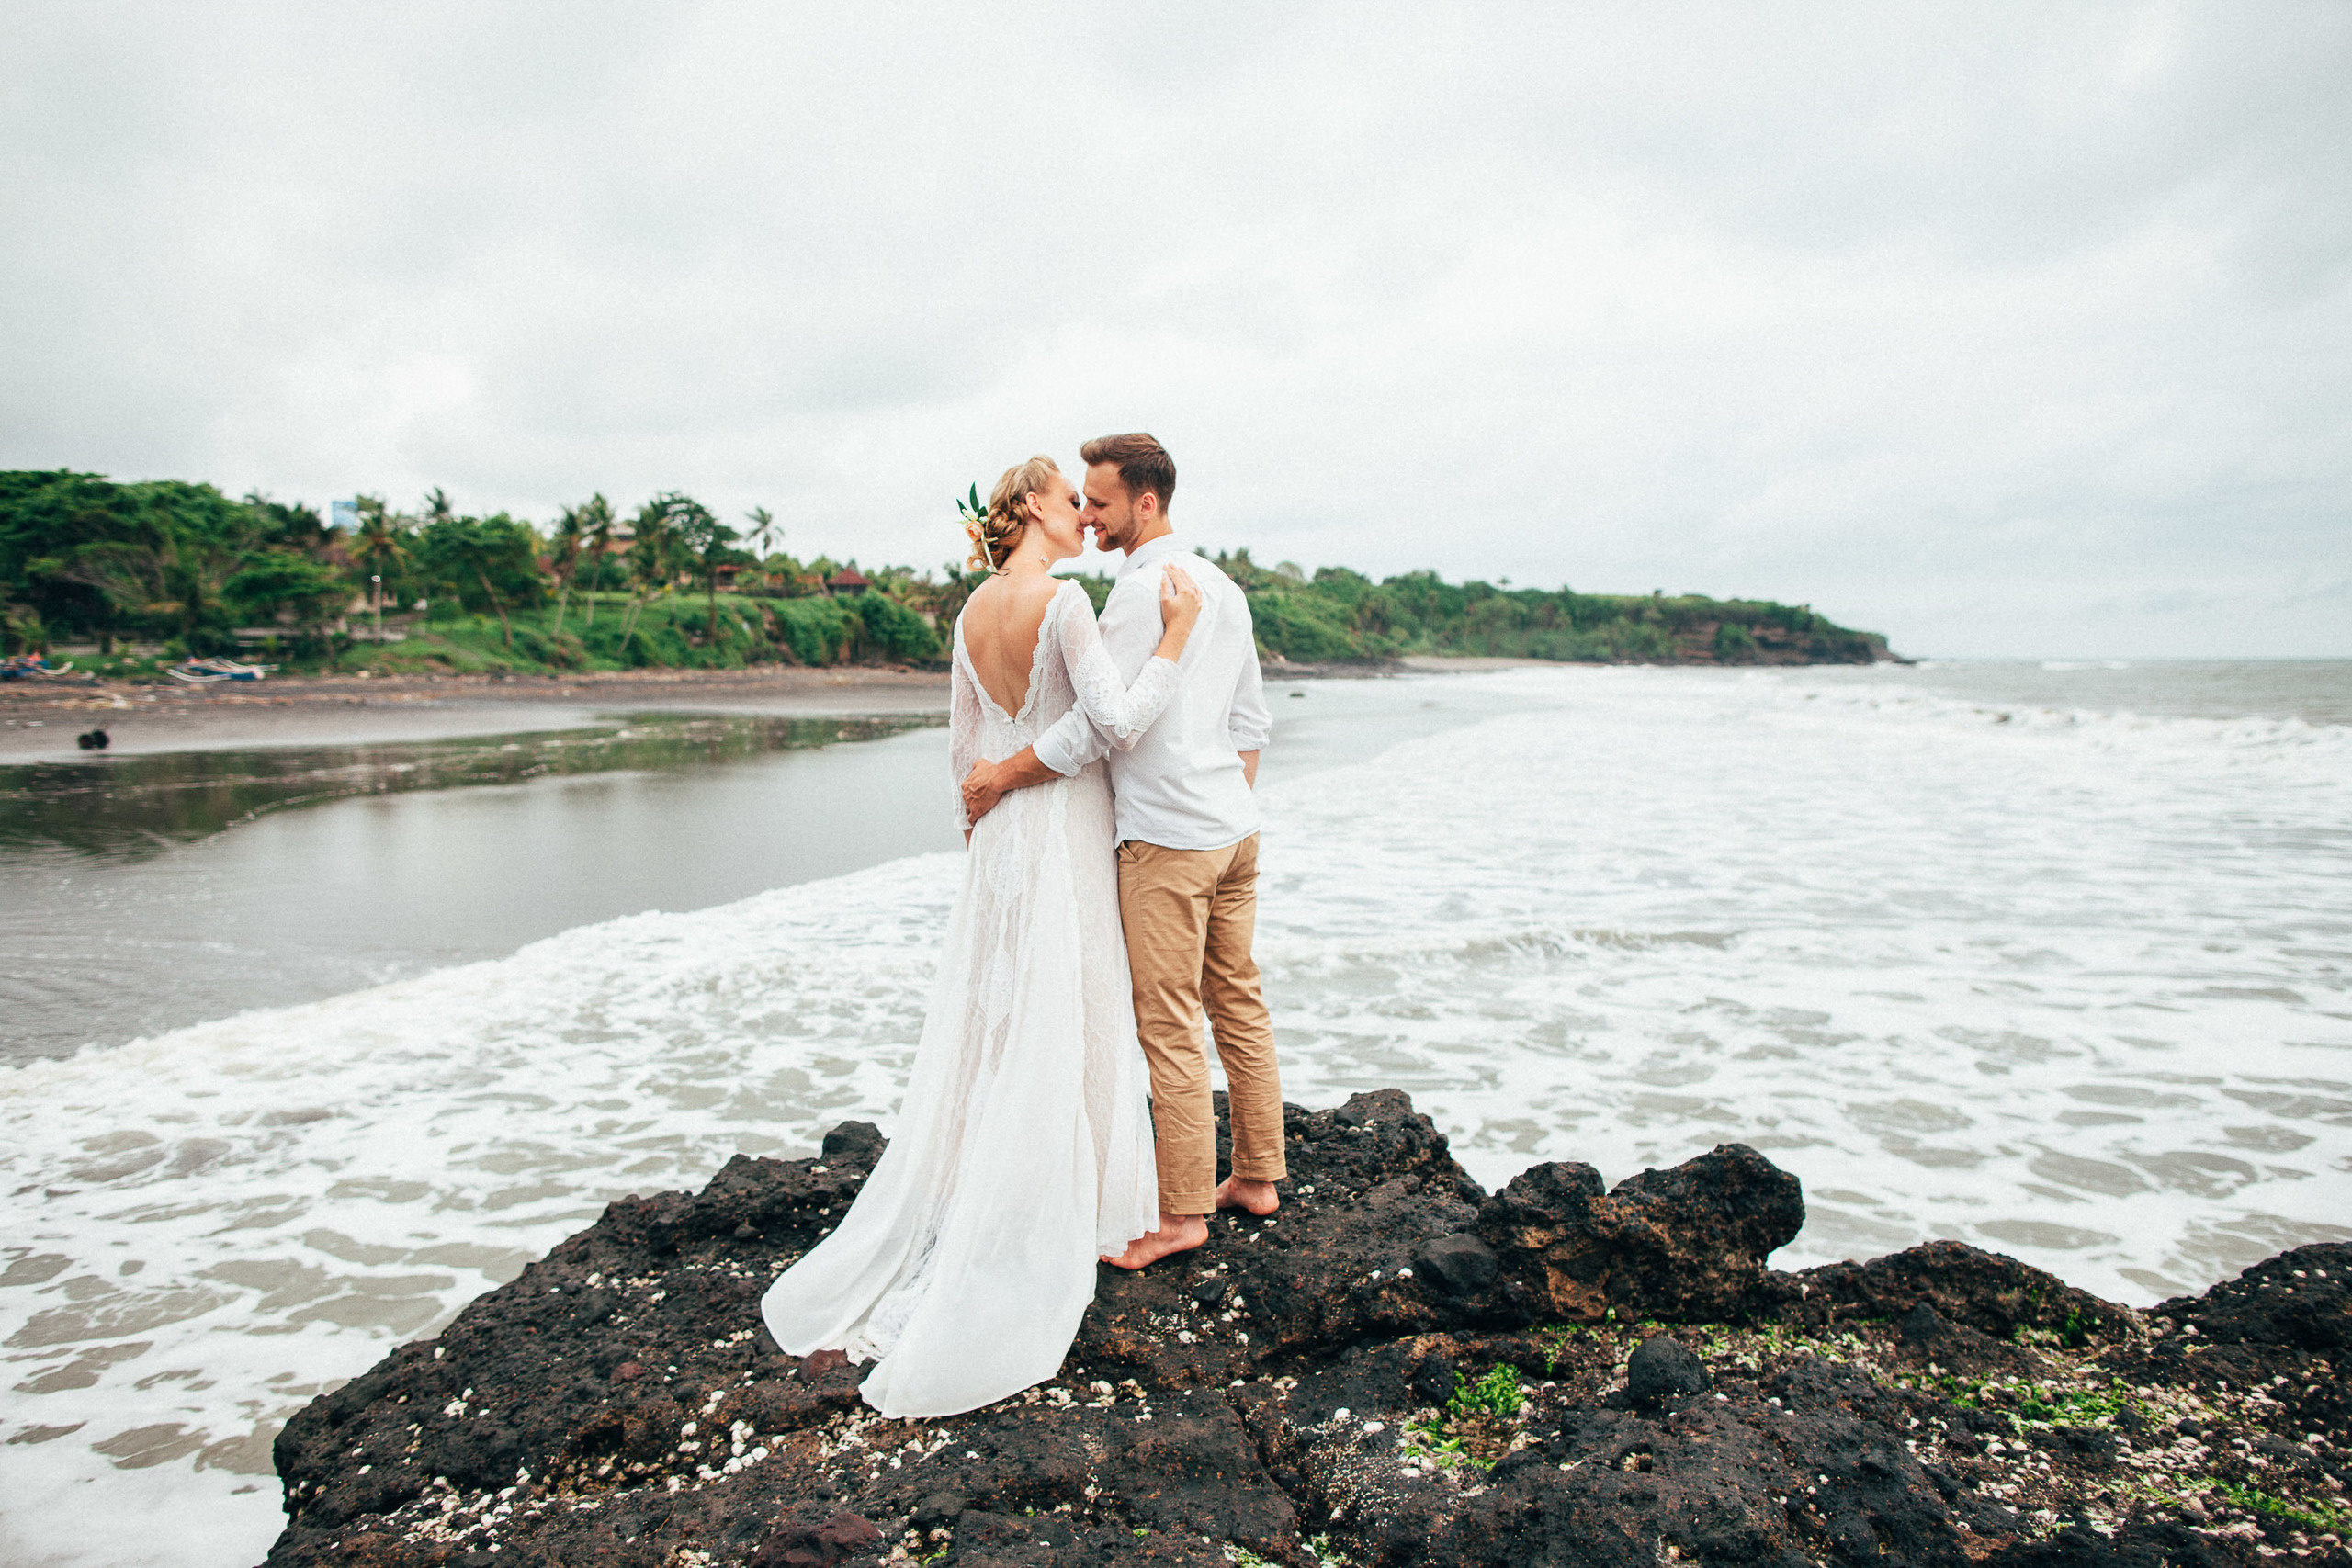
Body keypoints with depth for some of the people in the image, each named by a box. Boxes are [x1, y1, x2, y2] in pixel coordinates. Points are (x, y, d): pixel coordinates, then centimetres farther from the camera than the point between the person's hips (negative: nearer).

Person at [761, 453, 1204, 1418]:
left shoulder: (974, 610, 8)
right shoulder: (1063, 601, -16)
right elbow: (1119, 723, -23)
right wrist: (1176, 633, -17)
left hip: (999, 832, 7)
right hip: (1066, 831, -7)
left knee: (989, 1025, 15)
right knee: (1060, 1032, 2)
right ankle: (1061, 1223, 13)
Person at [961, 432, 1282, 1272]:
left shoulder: (1142, 588, -14)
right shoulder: (1224, 587, 14)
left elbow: (1097, 724, -18)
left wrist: (1000, 776, -8)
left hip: (1168, 837, -9)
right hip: (1236, 827, 9)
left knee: (1170, 1029, -2)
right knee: (1239, 1005, 15)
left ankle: (1183, 1212, 7)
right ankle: (1257, 1177, 26)